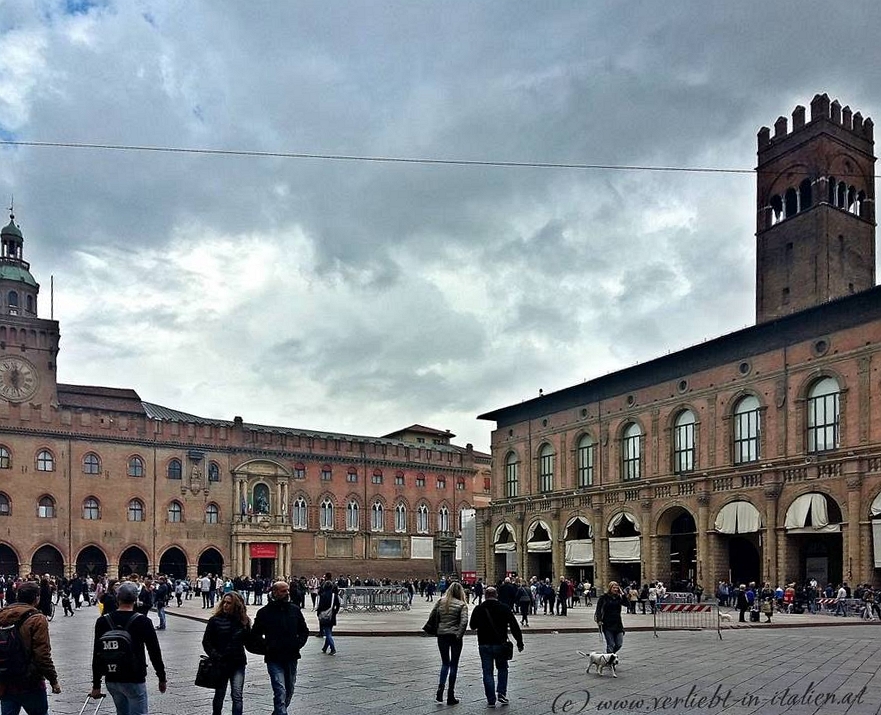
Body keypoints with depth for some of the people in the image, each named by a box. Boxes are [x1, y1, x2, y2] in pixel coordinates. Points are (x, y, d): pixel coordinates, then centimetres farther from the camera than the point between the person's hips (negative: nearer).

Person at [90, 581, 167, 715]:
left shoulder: (103, 621, -1)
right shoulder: (143, 621, -10)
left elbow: (97, 655, 1)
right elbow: (155, 652, -6)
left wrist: (96, 684, 8)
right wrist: (162, 678, 5)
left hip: (111, 680, 5)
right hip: (135, 680, -5)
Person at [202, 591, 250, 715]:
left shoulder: (243, 621, 1)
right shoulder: (215, 620, -5)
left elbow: (248, 640, 9)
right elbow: (206, 642, -2)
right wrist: (216, 657, -13)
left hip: (238, 663, 0)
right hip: (221, 663, 0)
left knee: (237, 695, -8)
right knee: (219, 695, 14)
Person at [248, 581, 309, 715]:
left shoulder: (295, 610, 6)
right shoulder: (264, 612, -4)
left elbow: (304, 631, 17)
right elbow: (255, 635, 4)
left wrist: (298, 644, 2)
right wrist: (266, 648, -4)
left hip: (291, 658, 5)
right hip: (274, 660, -4)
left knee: (289, 691, 14)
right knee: (280, 691, -15)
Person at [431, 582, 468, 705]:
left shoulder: (440, 602, 3)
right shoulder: (461, 605, -8)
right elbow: (464, 622, -18)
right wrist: (459, 635, -10)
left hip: (441, 635, 3)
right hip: (454, 636, -3)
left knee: (445, 663, 18)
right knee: (454, 665, 8)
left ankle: (440, 688, -2)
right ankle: (451, 696, 11)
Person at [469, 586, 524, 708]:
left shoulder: (478, 609, -1)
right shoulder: (504, 608, -3)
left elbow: (473, 626, 10)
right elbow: (514, 626, -5)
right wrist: (520, 642, 0)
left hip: (484, 645, 0)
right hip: (500, 644, 0)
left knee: (487, 672, 6)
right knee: (502, 669, 18)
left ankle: (491, 700, 3)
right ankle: (501, 694, 6)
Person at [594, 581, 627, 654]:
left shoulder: (619, 597, 8)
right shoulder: (604, 597, -3)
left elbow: (626, 604, -7)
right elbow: (598, 609, -4)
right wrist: (599, 620, -14)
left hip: (617, 624, 4)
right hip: (607, 625, -4)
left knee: (619, 644, 5)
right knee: (611, 645, -7)